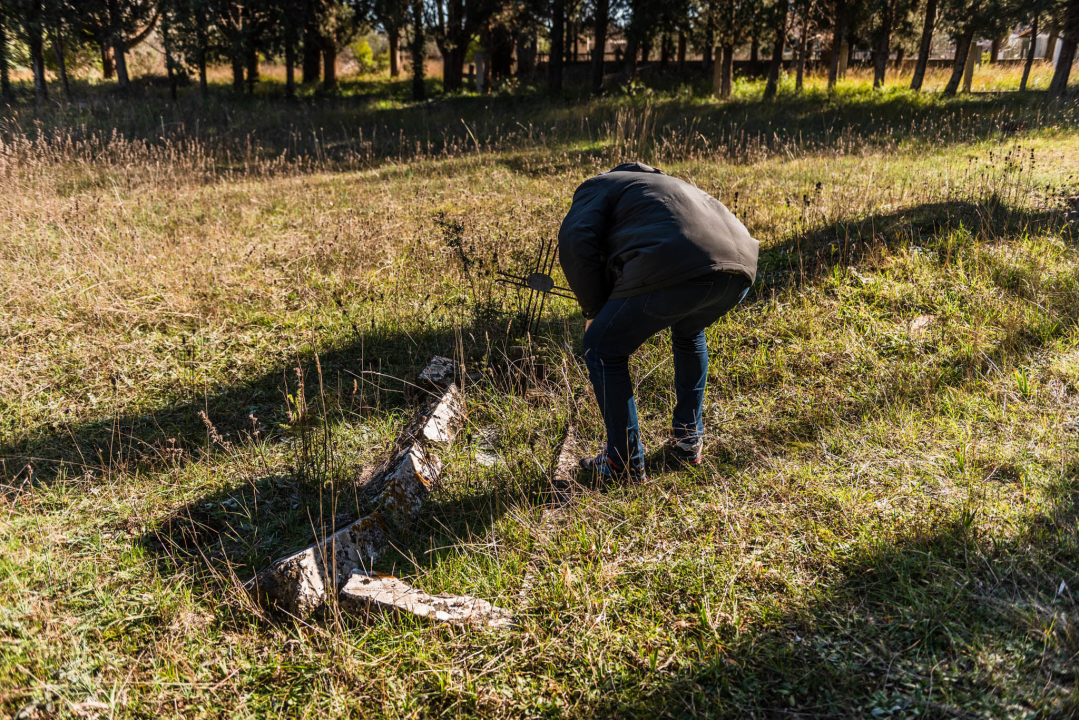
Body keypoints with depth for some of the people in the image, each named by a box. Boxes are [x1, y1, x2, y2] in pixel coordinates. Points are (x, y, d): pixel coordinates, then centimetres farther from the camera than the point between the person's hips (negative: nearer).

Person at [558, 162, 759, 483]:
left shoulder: (597, 187, 22)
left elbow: (575, 242, 0)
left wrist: (594, 310, 11)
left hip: (678, 269, -8)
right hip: (740, 266, 8)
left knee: (603, 351, 12)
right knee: (689, 334, 37)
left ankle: (625, 464, 17)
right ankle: (689, 440, 40)